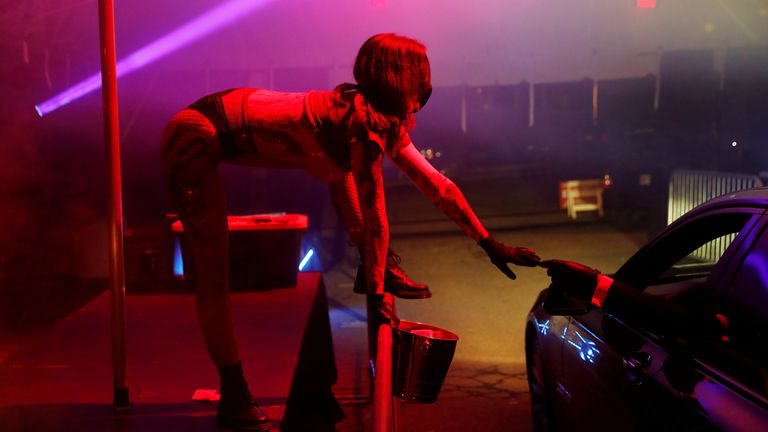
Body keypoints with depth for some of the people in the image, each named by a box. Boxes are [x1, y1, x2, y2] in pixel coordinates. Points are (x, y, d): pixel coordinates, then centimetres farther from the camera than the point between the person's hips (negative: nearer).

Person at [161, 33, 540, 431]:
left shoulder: (383, 119, 4)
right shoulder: (366, 124, -22)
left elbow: (435, 184, 8)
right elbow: (374, 216, -18)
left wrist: (490, 244, 11)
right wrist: (376, 295, -9)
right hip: (194, 140, -10)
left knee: (337, 165, 14)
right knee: (212, 276, -7)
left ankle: (371, 264, 24)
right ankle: (234, 400, -2)